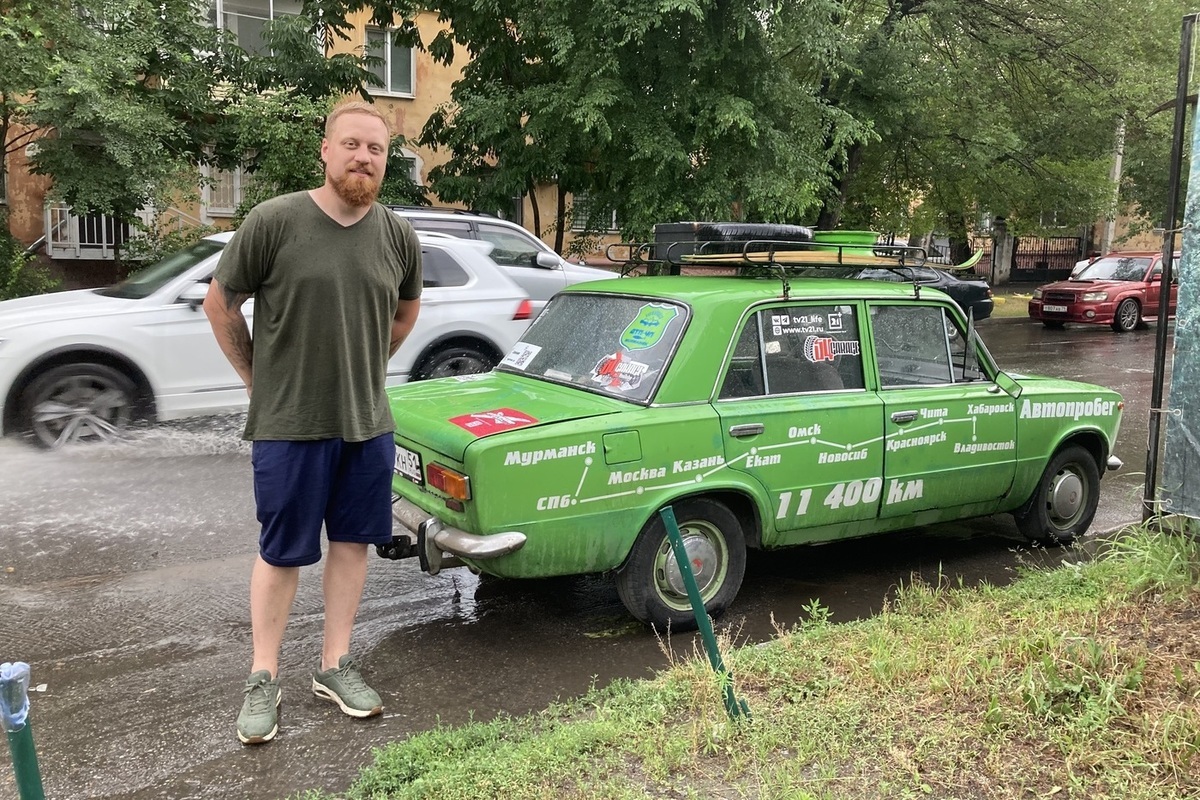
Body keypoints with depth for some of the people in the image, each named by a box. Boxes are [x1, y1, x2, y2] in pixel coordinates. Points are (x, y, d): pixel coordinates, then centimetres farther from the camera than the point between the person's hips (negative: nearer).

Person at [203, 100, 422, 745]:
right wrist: (259, 377, 2)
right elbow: (220, 304, -2)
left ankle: (335, 666, 27)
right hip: (289, 423, -4)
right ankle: (263, 680, 23)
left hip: (368, 422, 4)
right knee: (282, 552, 6)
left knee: (353, 540, 11)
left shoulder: (399, 237, 1)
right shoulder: (274, 221, -11)